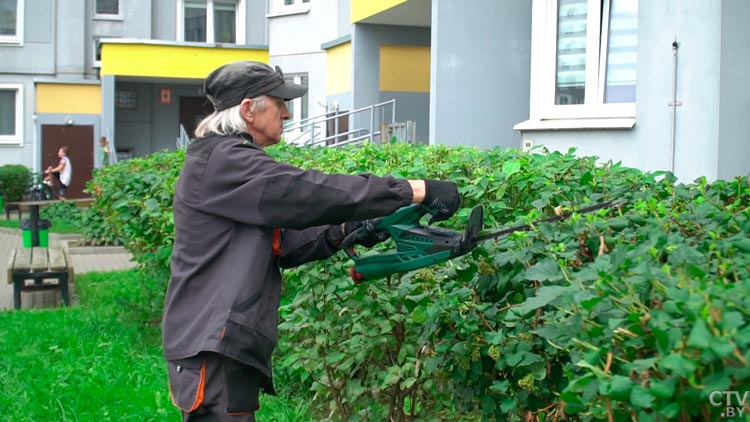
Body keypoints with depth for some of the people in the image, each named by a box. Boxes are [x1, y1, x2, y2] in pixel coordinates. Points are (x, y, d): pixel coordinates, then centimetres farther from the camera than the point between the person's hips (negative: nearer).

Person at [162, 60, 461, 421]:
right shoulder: (222, 161, -14)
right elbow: (311, 192, -21)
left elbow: (283, 243, 13)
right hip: (214, 351, -10)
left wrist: (349, 230, -1)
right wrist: (414, 191, -19)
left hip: (226, 347, 10)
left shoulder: (231, 162, 17)